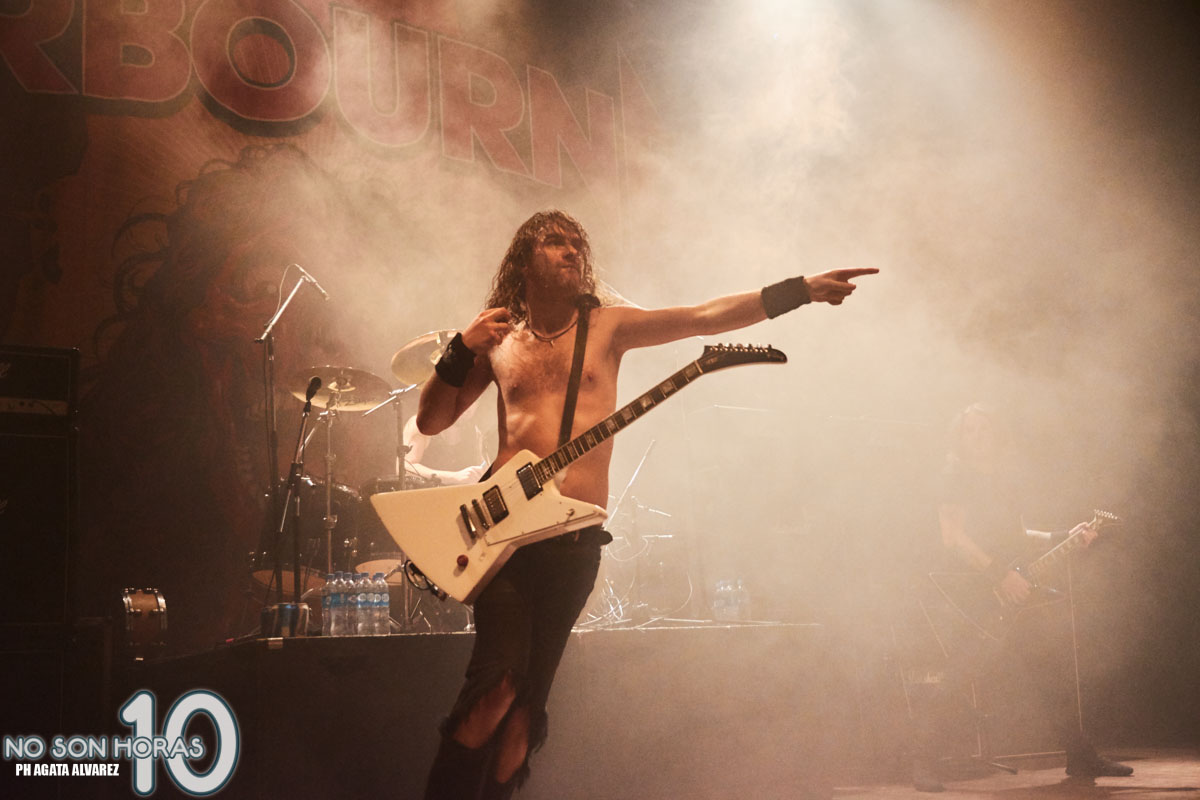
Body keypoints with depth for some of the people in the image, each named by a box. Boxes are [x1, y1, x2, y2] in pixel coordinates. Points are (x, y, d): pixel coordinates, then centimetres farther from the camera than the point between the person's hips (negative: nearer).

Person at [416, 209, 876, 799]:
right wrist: (461, 350, -3)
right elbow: (430, 422, 12)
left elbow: (704, 317, 0)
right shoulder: (497, 340, 11)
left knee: (527, 697, 5)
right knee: (498, 682, -18)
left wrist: (799, 291, -9)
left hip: (577, 537, 2)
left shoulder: (607, 326, 11)